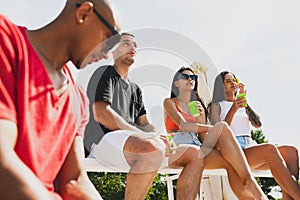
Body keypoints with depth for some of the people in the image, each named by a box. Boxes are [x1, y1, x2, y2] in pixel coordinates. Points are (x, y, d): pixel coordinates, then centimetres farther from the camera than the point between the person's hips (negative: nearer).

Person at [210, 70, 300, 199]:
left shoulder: (243, 105, 29)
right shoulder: (217, 105, 14)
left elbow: (257, 124, 10)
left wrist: (245, 102, 5)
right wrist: (233, 109, -12)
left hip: (250, 146, 6)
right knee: (270, 149, -35)